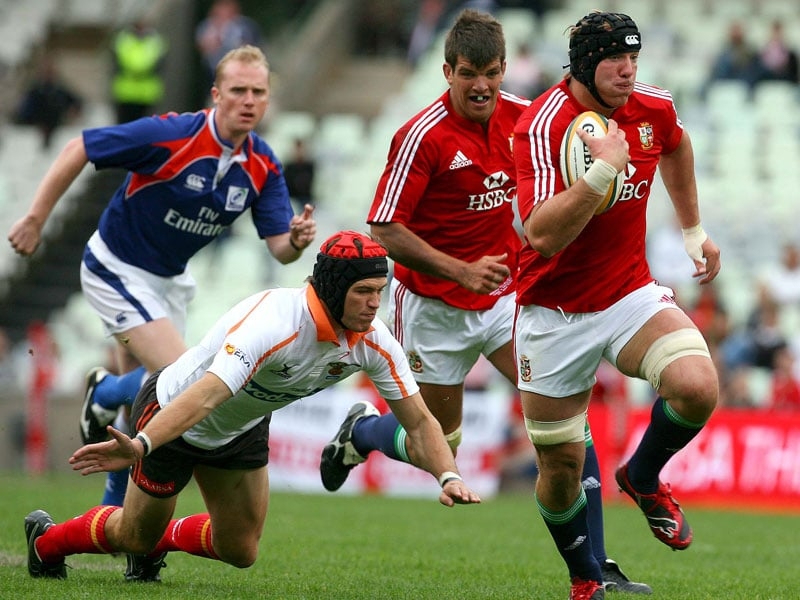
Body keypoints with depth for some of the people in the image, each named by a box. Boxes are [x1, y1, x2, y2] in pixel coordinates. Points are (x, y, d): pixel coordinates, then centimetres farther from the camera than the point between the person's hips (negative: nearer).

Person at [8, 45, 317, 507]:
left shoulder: (263, 166, -9)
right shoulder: (169, 135, -26)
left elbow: (279, 247, -10)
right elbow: (78, 149, -18)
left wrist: (298, 240, -34)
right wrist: (35, 219, -16)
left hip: (169, 280, 7)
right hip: (117, 272, -7)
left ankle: (115, 515, 27)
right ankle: (103, 395, 13)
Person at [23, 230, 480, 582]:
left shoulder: (374, 341, -20)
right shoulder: (273, 322, -41)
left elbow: (418, 421, -12)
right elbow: (206, 394, -52)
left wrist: (448, 476, -30)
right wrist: (140, 446, -65)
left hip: (245, 427, 6)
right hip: (172, 412, -6)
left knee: (240, 552, 10)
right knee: (137, 536, 10)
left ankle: (159, 540, 40)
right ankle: (47, 541, 40)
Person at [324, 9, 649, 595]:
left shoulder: (521, 115, -3)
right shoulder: (423, 136, -20)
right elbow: (385, 229, -20)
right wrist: (460, 270, -27)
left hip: (506, 296, 4)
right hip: (435, 305, -4)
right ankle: (356, 433, 43)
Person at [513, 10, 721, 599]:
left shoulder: (654, 110, -3)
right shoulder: (543, 126, -21)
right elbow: (543, 235, -33)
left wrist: (694, 230, 29)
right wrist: (605, 168, -38)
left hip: (631, 295, 4)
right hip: (554, 313, -3)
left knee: (697, 388, -24)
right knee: (560, 464, 3)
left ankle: (643, 476, 8)